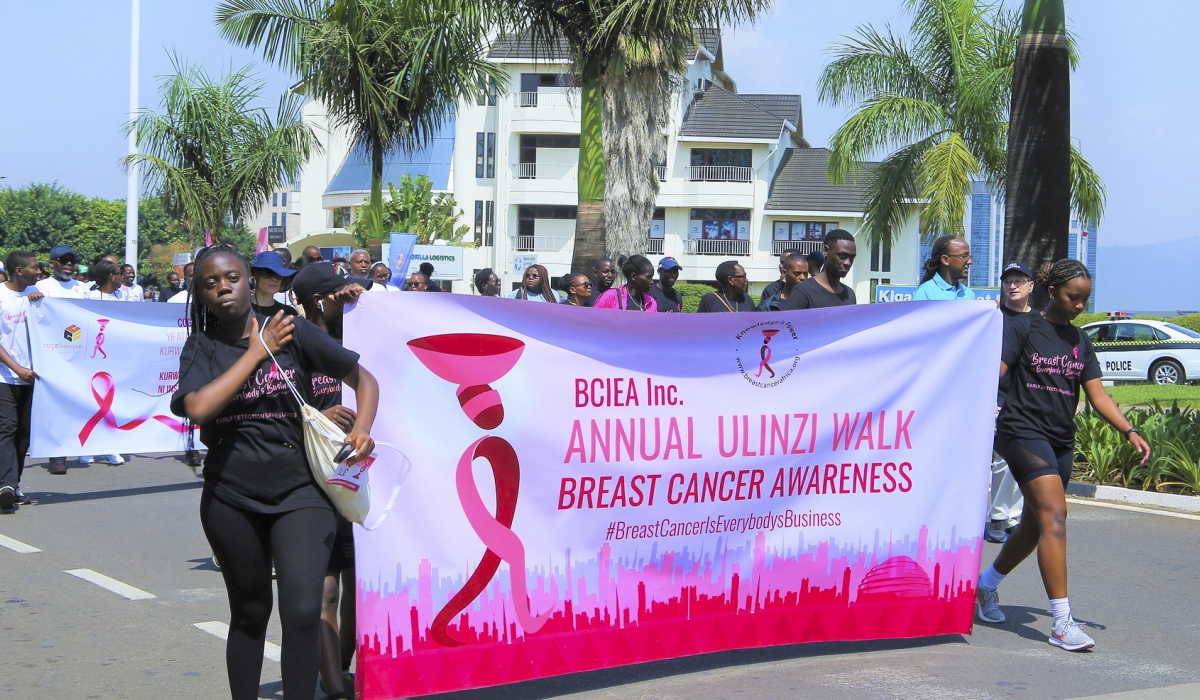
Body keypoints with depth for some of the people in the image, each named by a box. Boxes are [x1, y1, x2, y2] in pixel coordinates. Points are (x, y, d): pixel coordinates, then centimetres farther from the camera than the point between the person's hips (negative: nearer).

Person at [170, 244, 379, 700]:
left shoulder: (291, 331, -1)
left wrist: (362, 429, -13)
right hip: (230, 499, 2)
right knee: (249, 612, 15)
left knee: (302, 612, -16)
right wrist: (257, 352, -12)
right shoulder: (201, 348, 3)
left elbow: (363, 378, 5)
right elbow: (197, 408, -18)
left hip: (299, 493, -2)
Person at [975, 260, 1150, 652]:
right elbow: (993, 373, -10)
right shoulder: (1024, 329, -2)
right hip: (1023, 431, -7)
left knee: (1035, 527, 12)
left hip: (1061, 441, 7)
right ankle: (1062, 622, -21)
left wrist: (1129, 432, 0)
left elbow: (1097, 395, 11)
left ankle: (986, 586, 35)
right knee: (1054, 515, -19)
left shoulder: (1080, 341, 15)